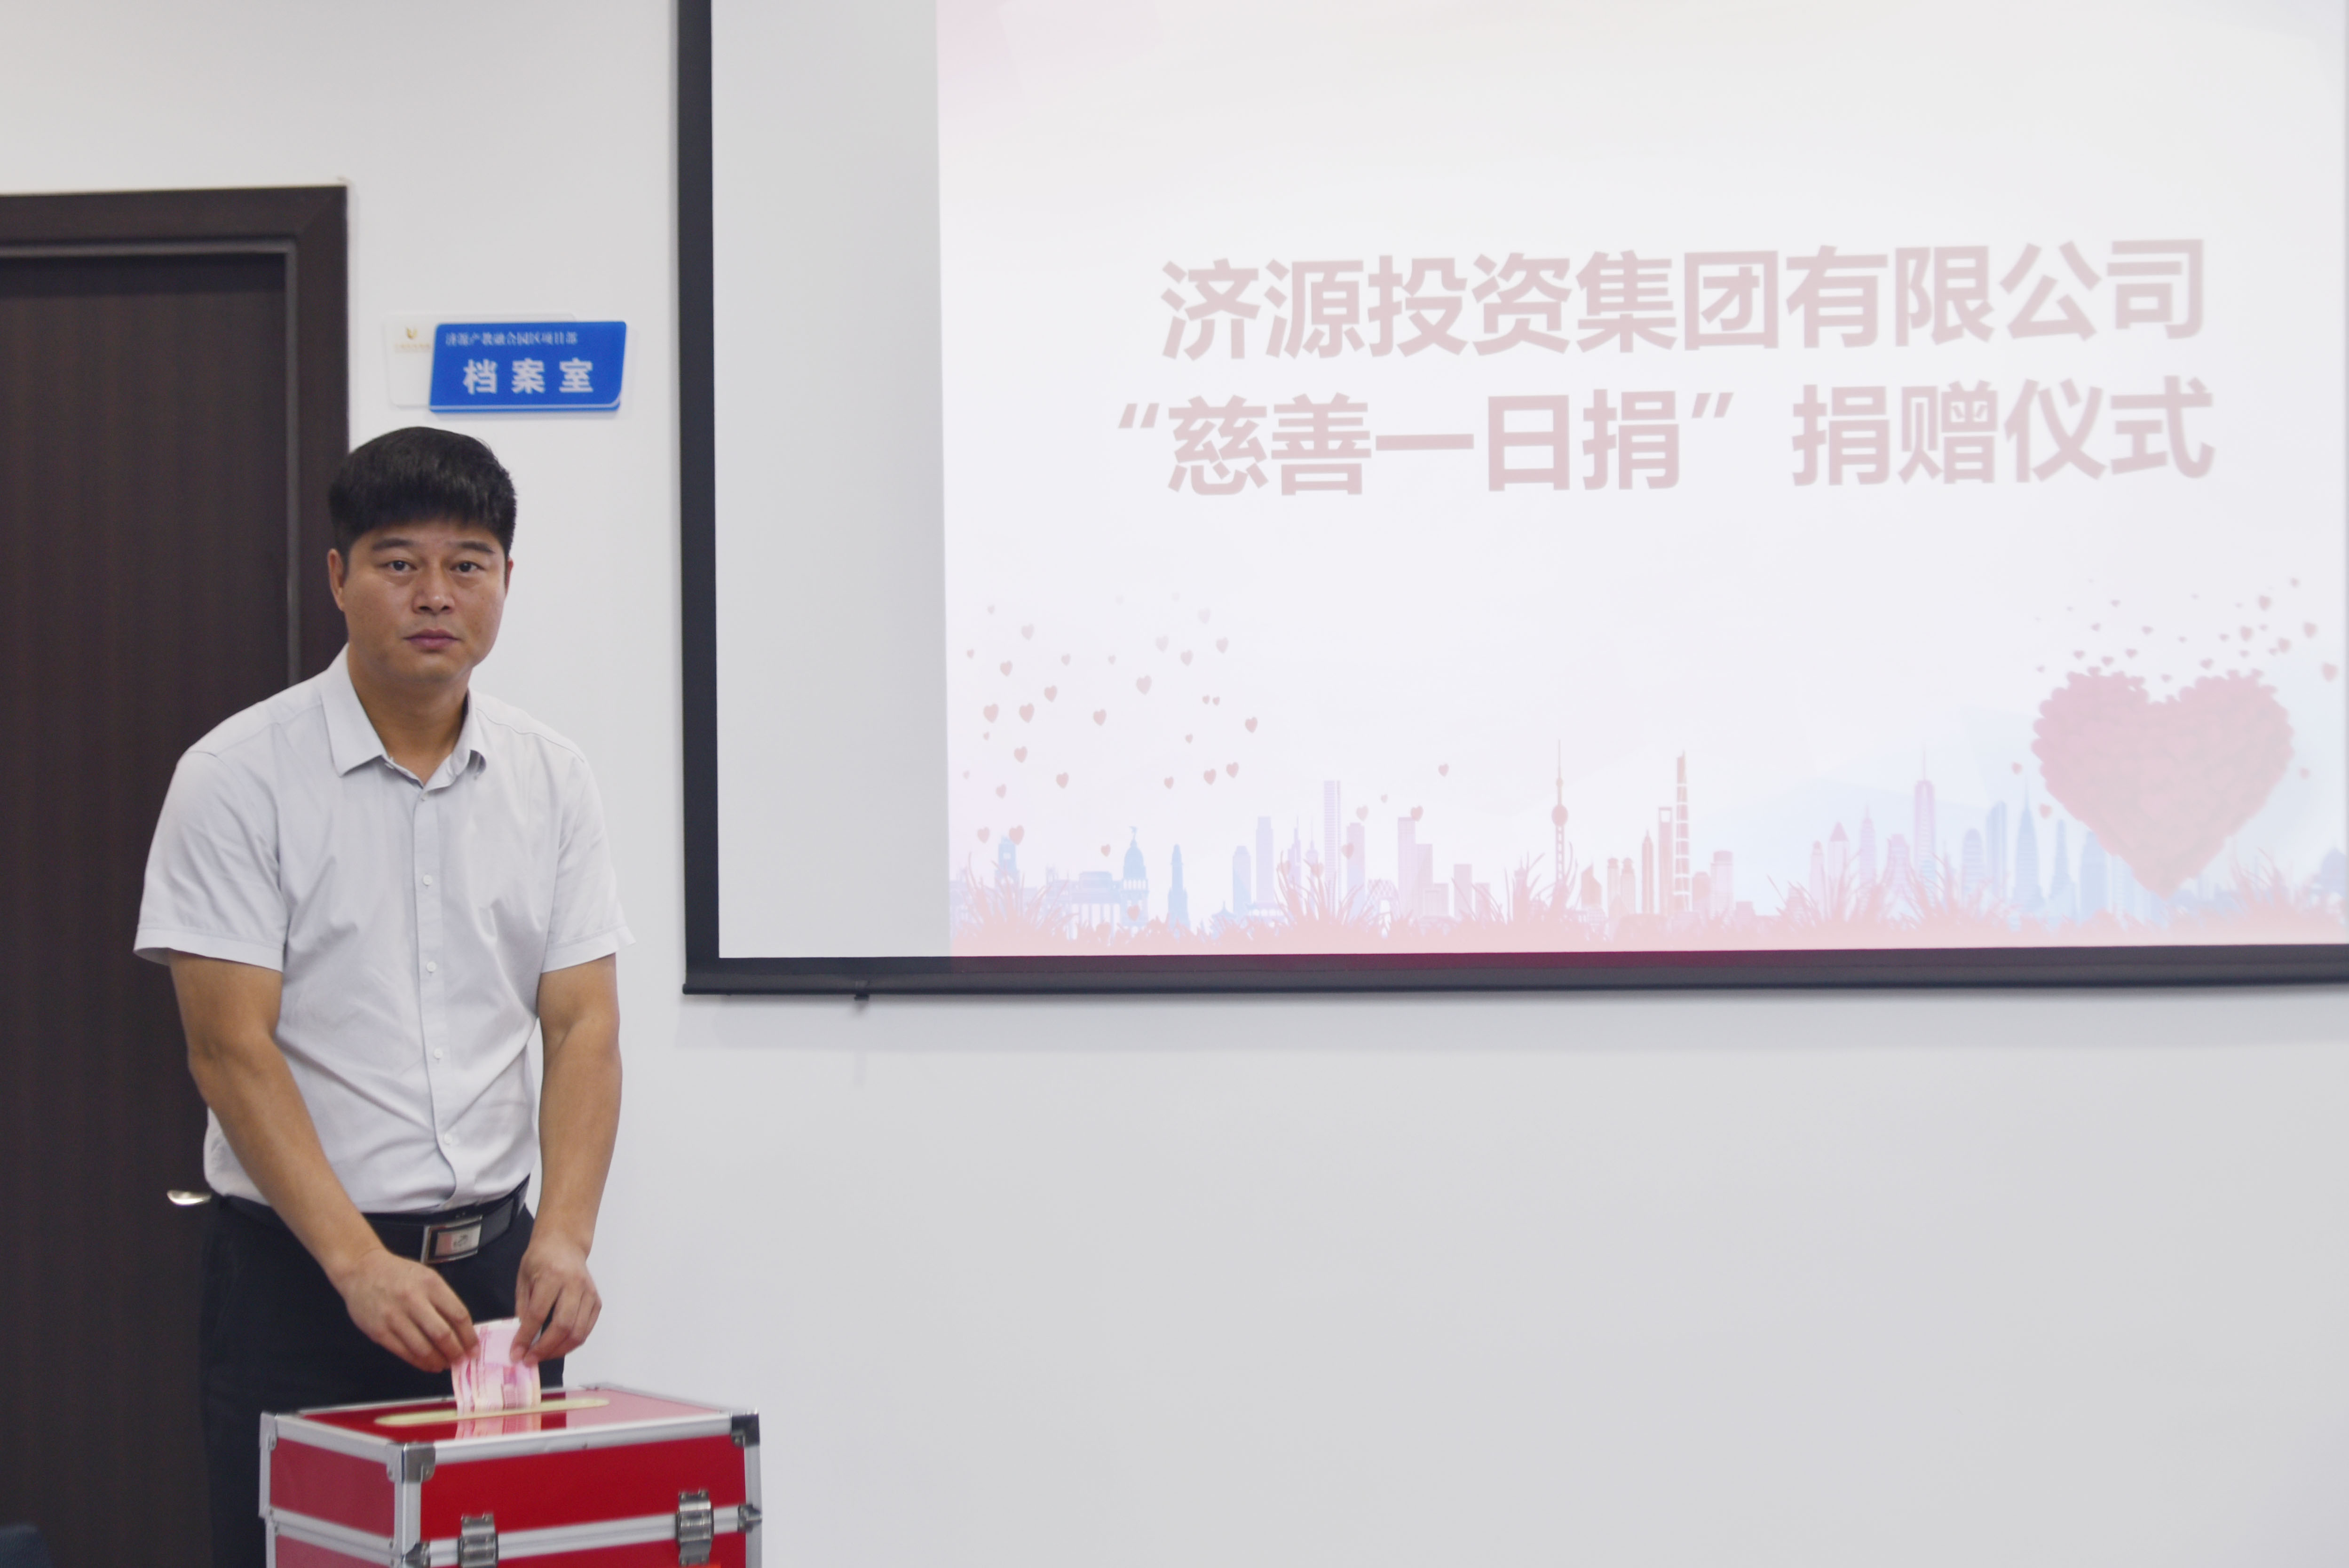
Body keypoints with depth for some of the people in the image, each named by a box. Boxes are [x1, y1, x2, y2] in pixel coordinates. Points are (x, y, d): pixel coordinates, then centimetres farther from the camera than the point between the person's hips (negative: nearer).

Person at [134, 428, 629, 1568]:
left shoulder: (551, 780, 6)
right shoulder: (238, 777, -7)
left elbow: (583, 1024, 2)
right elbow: (231, 1049, -13)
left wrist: (565, 1237, -14)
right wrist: (362, 1265, -22)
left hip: (496, 1263, 4)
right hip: (297, 1268, -4)